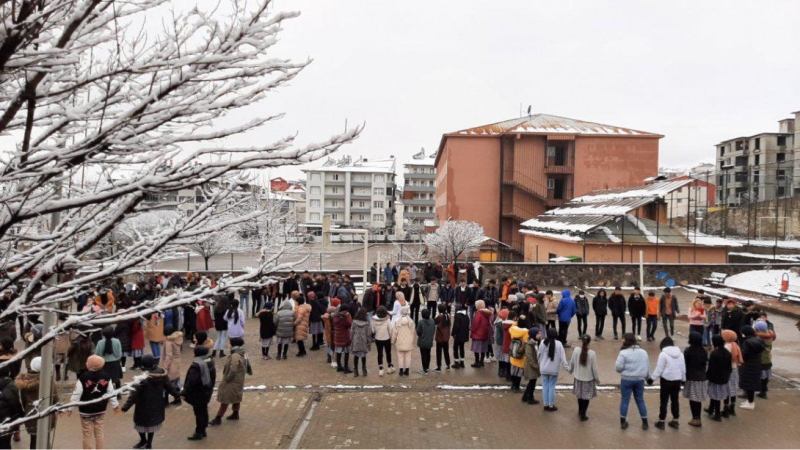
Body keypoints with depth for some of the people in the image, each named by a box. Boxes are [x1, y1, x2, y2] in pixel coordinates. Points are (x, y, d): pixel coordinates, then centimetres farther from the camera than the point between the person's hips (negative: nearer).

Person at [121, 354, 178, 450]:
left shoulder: (143, 378, -23)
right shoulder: (161, 374, -6)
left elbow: (135, 393, -23)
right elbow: (168, 386, 6)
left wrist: (126, 406, -21)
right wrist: (178, 394, 22)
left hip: (144, 407, -6)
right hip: (156, 406, 6)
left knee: (141, 423, 18)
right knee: (152, 424, 19)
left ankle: (143, 440, 33)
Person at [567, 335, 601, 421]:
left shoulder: (576, 350, -14)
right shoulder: (592, 353, -21)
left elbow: (572, 363, -1)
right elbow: (594, 368, -13)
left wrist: (570, 370, 20)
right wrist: (597, 379, 2)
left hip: (578, 377, 3)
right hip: (589, 378, -3)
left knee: (580, 395, 23)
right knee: (586, 397, 12)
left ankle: (580, 412, 40)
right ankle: (583, 415, 19)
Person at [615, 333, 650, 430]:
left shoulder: (624, 353, -14)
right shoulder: (643, 352, 4)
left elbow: (618, 367, -17)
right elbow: (648, 367, 12)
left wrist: (619, 369, 6)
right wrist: (647, 377, 26)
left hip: (627, 379, -4)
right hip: (640, 379, 4)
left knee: (625, 400, 7)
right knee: (640, 400, 16)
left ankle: (623, 422, 13)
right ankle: (645, 423, 19)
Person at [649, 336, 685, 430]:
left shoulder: (663, 354, -13)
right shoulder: (680, 353, 5)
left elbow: (659, 369, -14)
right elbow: (683, 368, 10)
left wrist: (652, 378, -6)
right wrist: (683, 379, 21)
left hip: (666, 380, -5)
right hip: (677, 380, 6)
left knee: (664, 401, 3)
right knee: (675, 400, 15)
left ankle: (661, 421, 7)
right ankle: (675, 421, 21)